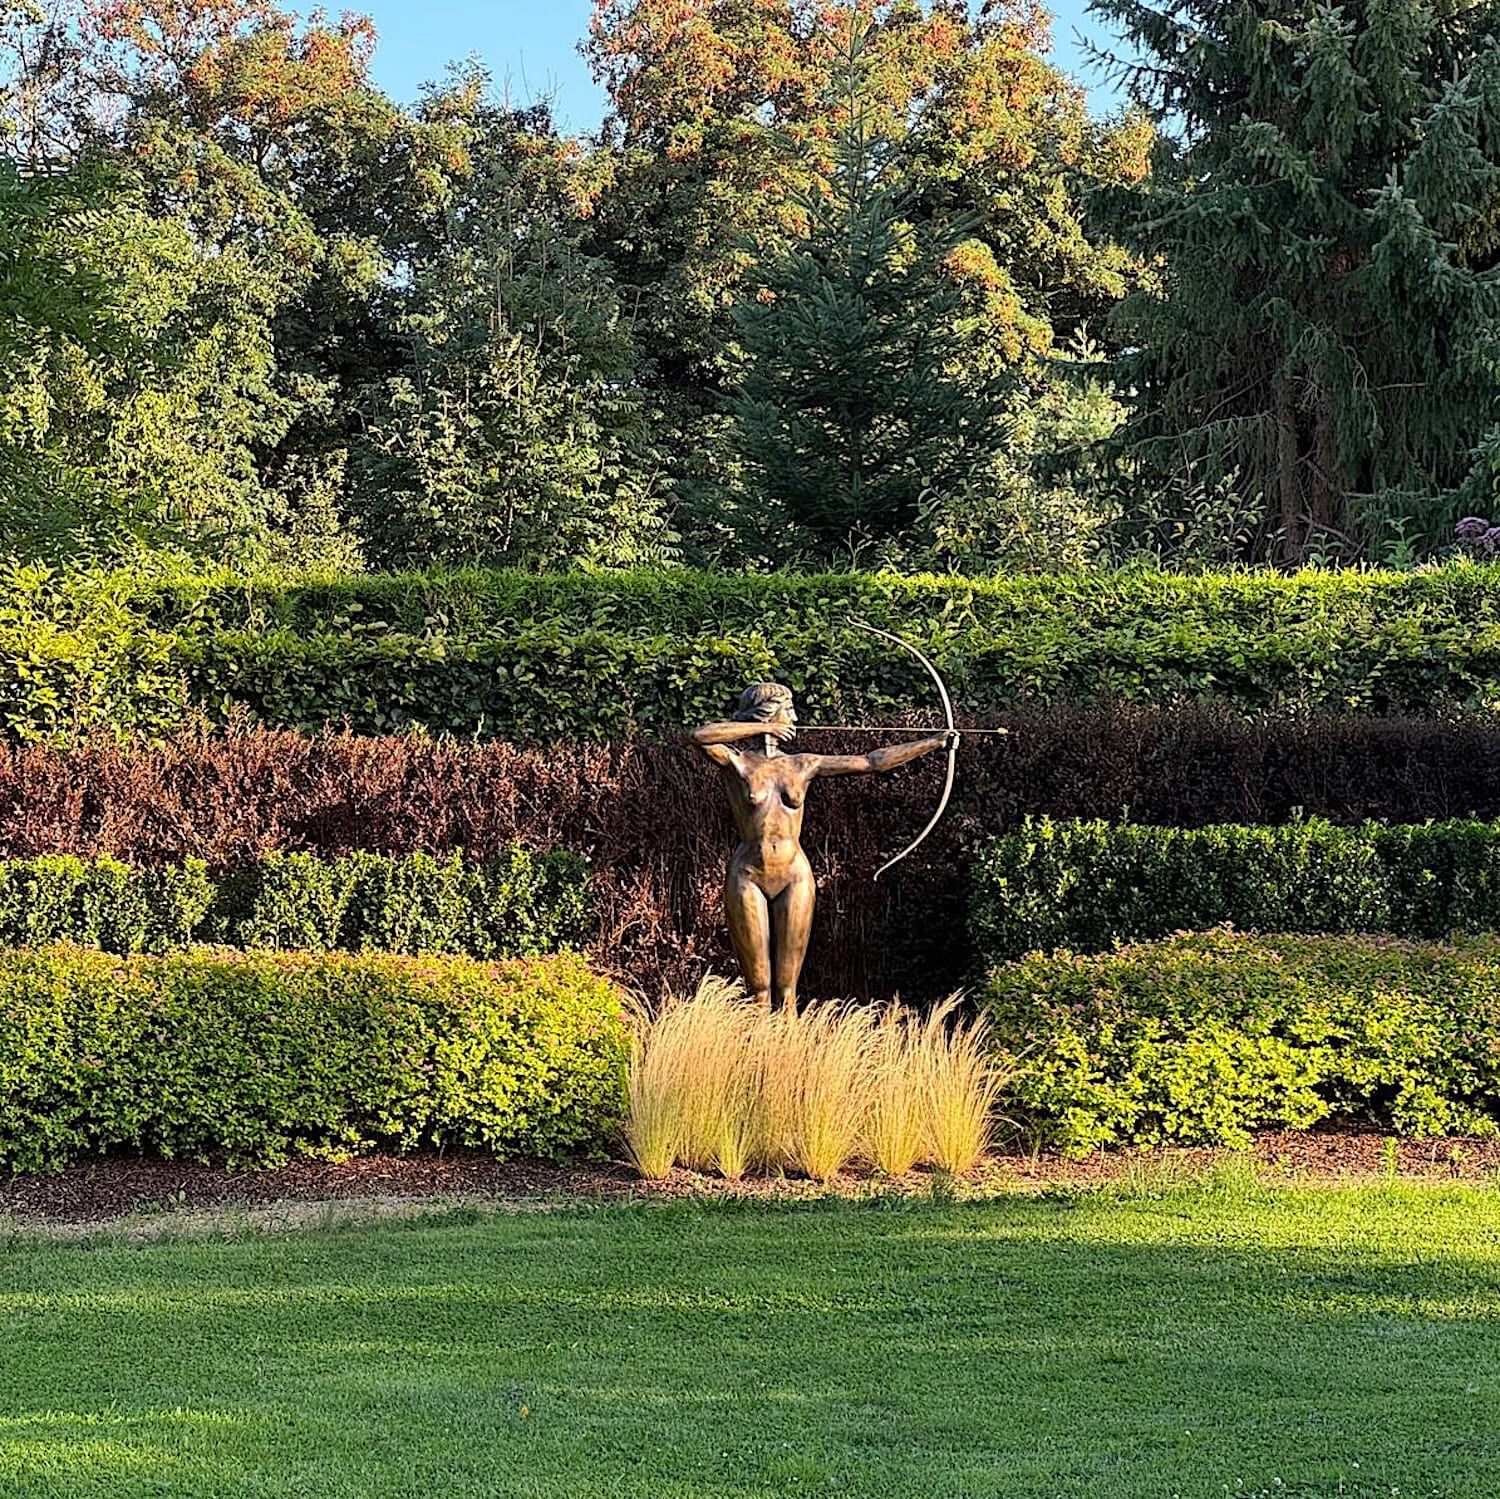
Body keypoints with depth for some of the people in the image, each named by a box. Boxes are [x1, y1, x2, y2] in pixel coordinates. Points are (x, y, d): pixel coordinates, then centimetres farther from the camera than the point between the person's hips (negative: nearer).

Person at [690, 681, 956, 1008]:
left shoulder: (802, 766, 10)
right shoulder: (738, 763, 0)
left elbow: (872, 762, 11)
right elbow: (699, 736, -21)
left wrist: (933, 742, 9)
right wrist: (762, 727, -13)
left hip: (795, 876, 3)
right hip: (748, 877, -3)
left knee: (786, 989, 2)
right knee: (758, 989, -1)